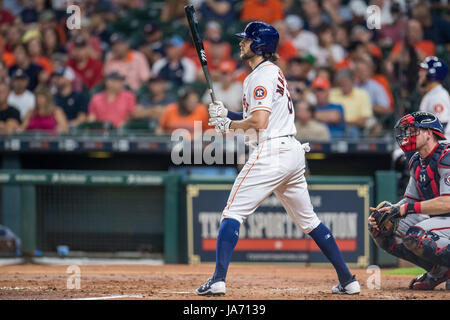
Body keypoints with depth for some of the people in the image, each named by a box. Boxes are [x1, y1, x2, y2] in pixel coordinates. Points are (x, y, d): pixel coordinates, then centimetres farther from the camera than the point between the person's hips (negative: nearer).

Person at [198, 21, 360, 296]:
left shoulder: (261, 75, -10)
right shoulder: (274, 72, 21)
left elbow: (259, 122, -20)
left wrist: (229, 125, -4)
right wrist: (226, 113, 14)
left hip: (271, 152, -10)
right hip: (293, 151, 10)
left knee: (233, 213, -8)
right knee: (308, 220, 15)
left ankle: (218, 280, -17)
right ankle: (348, 280, 15)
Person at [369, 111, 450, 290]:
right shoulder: (417, 162, 12)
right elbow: (409, 201, 12)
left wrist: (407, 208, -30)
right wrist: (388, 212, -9)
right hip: (434, 219, 10)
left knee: (414, 236, -34)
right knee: (380, 232, 1)